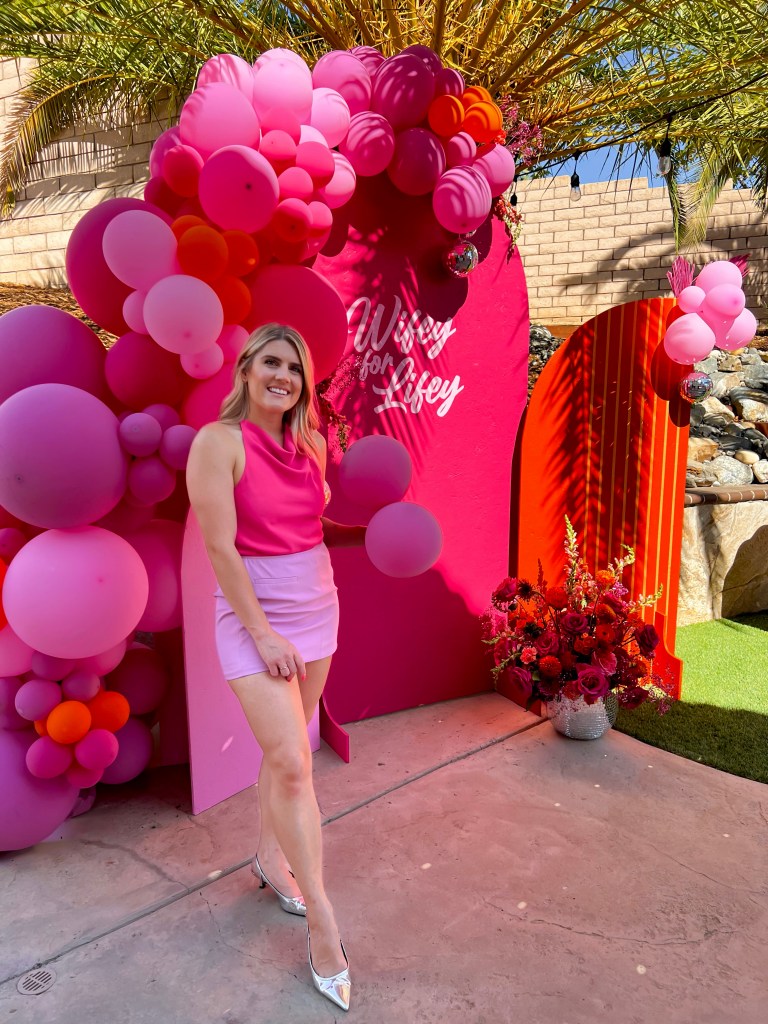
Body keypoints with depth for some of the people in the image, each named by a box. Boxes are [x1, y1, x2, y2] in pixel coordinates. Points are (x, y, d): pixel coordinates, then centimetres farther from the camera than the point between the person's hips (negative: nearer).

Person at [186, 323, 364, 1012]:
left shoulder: (308, 445, 6)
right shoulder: (219, 441, -13)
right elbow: (221, 547, -17)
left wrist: (374, 528, 4)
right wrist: (263, 633, -16)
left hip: (317, 606, 6)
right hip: (254, 614, -6)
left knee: (289, 750, 16)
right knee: (291, 763, -7)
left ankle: (271, 858, 40)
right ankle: (323, 923, 9)